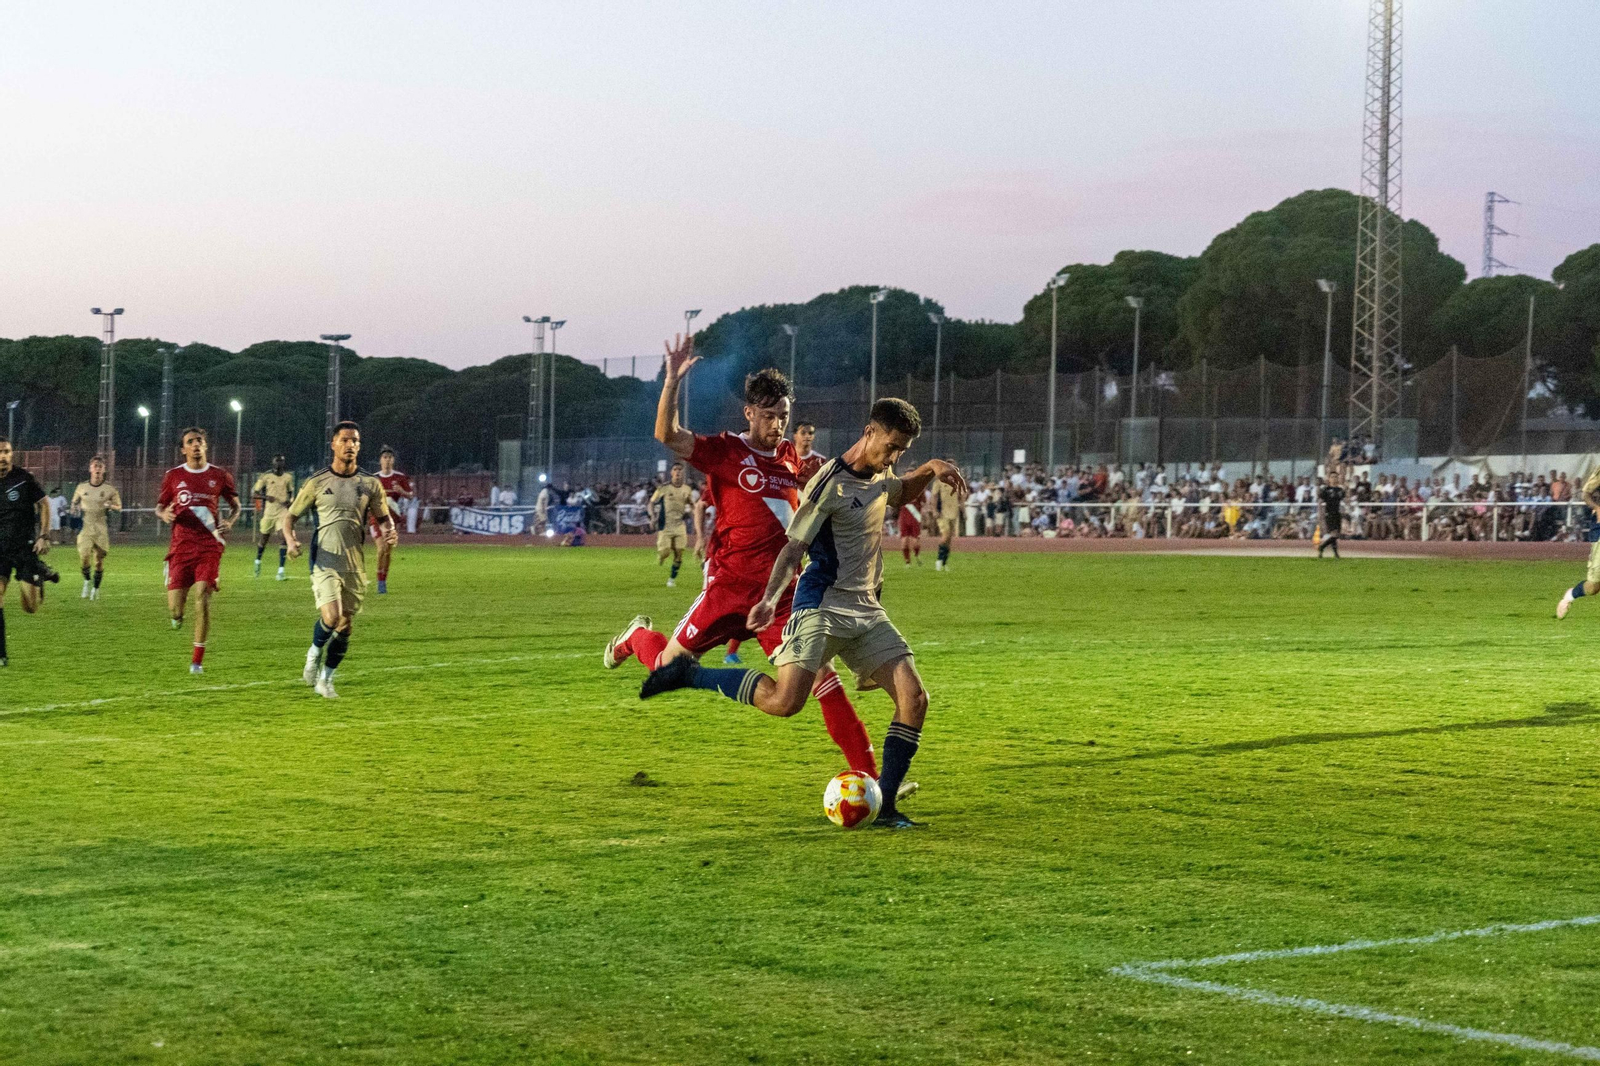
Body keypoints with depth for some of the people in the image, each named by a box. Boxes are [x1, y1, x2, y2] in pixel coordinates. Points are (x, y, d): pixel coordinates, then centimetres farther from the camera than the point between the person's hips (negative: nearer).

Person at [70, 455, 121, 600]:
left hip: (102, 529, 0)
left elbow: (119, 508, 7)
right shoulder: (82, 487, 5)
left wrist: (111, 506, -15)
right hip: (85, 527, 0)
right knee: (84, 556, -18)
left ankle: (96, 588, 18)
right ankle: (87, 581, 7)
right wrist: (75, 511, 0)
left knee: (99, 559, 1)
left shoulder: (110, 488, 0)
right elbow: (75, 502, 21)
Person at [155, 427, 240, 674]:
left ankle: (197, 660, -5)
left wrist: (229, 522, -3)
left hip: (210, 545, -1)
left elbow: (235, 505, 18)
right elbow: (159, 506, 16)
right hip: (181, 546, 1)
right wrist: (164, 514, -8)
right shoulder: (173, 475, 8)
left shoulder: (219, 476, 7)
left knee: (203, 596, -15)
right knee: (175, 606, -8)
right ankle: (177, 616, 34)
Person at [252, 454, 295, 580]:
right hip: (268, 512, 0)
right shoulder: (266, 477, -4)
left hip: (282, 512, 0)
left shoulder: (288, 477, 4)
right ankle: (258, 561, 44)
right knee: (264, 538, 13)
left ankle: (281, 571, -14)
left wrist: (289, 501, -2)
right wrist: (265, 497, -21)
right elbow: (254, 494, -3)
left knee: (283, 539, -13)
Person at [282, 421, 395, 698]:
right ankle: (314, 654, 11)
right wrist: (290, 540, -12)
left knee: (345, 626, 5)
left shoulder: (370, 484, 6)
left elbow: (383, 517, 17)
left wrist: (388, 531, -6)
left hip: (355, 566, 3)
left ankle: (325, 679, 23)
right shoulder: (317, 482, 1)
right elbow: (289, 516, 8)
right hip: (325, 563, -3)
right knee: (332, 617, -20)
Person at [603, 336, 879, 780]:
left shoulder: (789, 456, 11)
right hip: (729, 587, -3)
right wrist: (672, 380, -31)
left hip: (781, 593, 3)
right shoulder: (726, 451, -6)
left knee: (819, 673, -8)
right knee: (669, 667, 6)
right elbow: (667, 435, -21)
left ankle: (865, 769, -6)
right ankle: (637, 637, 43)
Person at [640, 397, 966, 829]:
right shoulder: (830, 483, -12)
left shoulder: (881, 477, 12)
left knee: (914, 699, -7)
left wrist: (930, 469, 18)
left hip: (866, 612, 8)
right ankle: (688, 673, -3)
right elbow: (793, 549, -14)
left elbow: (903, 493, 38)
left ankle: (884, 806, 0)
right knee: (784, 701, -23)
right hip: (822, 607, -7)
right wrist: (771, 598, -29)